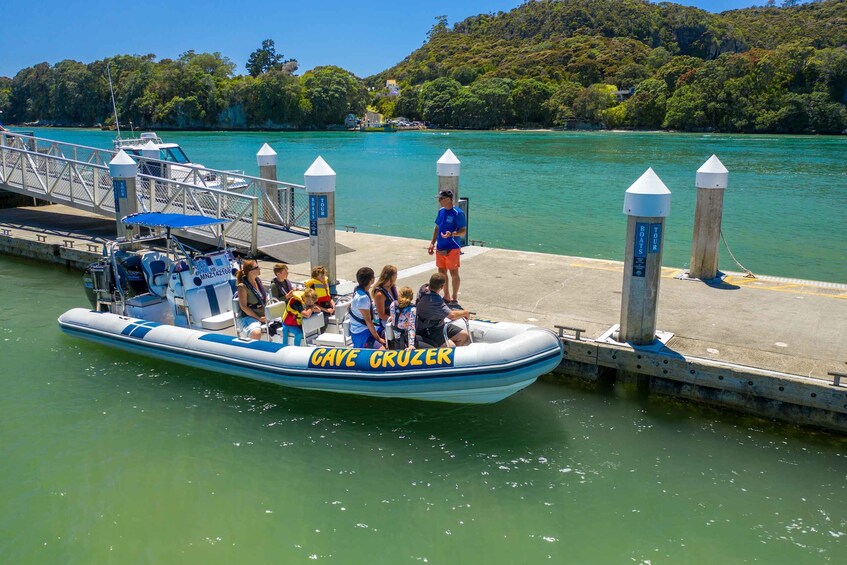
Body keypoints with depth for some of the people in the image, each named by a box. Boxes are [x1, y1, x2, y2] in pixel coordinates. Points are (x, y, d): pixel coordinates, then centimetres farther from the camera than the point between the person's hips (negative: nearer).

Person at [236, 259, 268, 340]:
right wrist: (259, 318, -18)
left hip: (263, 315, 8)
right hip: (247, 316, -7)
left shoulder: (258, 280, 9)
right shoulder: (242, 286, -14)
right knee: (256, 333, -36)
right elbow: (243, 307, -15)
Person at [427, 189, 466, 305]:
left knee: (454, 274, 2)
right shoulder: (441, 211, 8)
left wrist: (452, 234, -30)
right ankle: (446, 297, 26)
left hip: (452, 249, -7)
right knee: (442, 273, 13)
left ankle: (455, 298, 14)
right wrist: (432, 243, 13)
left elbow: (463, 231, -13)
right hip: (440, 248, 7)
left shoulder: (458, 213, -13)